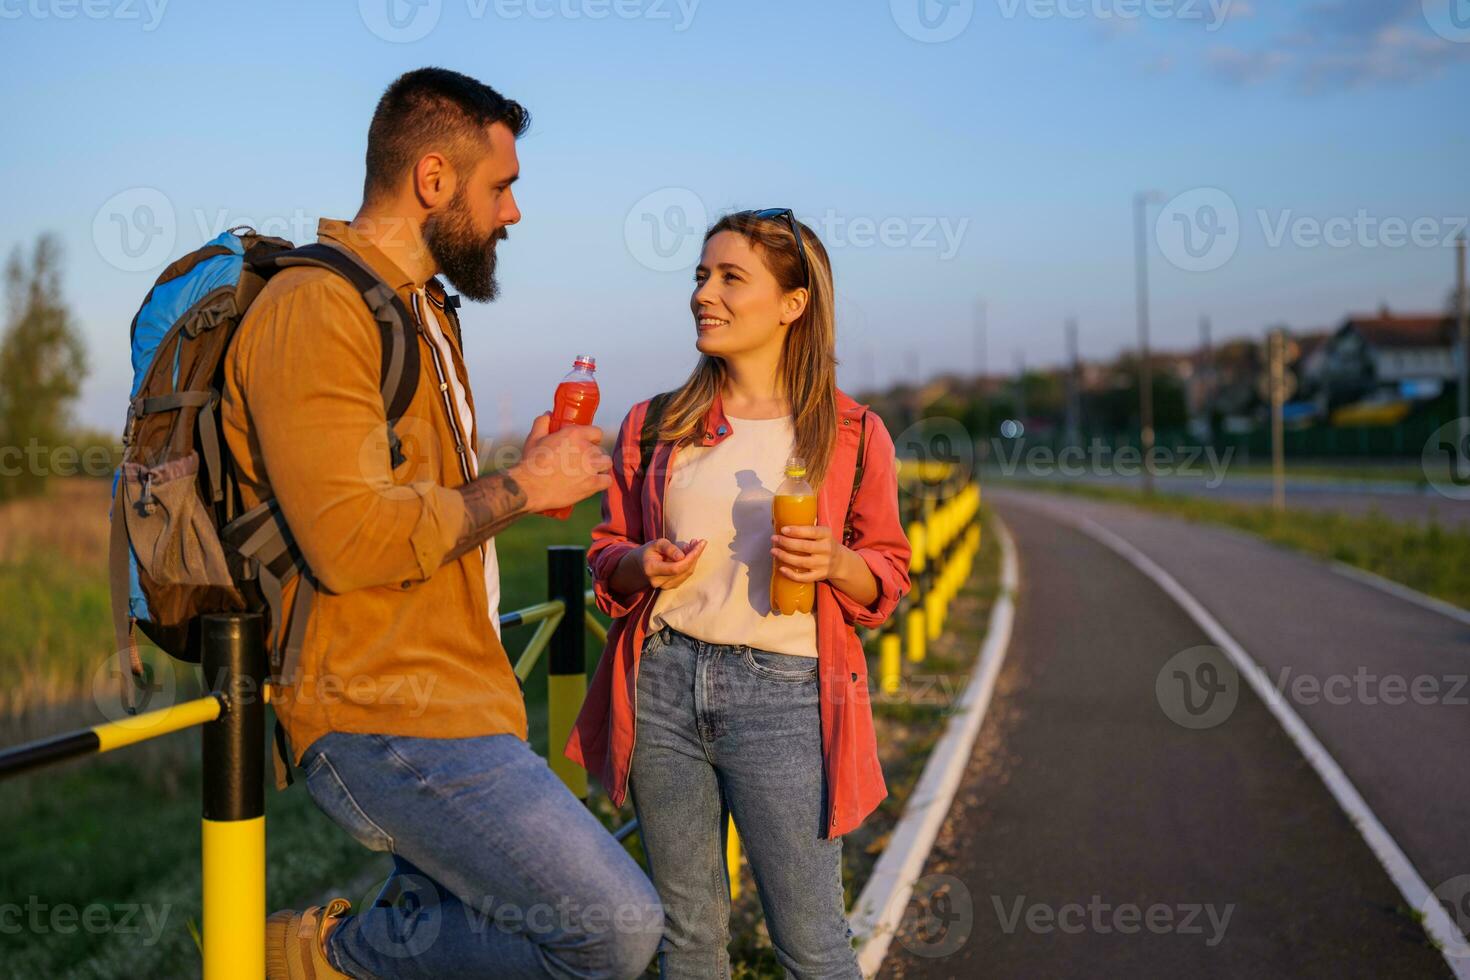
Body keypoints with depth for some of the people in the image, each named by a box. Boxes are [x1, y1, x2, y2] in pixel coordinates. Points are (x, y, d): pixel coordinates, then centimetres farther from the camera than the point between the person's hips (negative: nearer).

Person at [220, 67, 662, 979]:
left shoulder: (421, 310, 19)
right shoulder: (316, 307, -14)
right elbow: (352, 539, -24)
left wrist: (527, 476, 11)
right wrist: (520, 488, -12)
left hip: (452, 699, 10)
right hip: (386, 720, -10)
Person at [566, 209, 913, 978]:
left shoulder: (852, 435, 2)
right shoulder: (652, 425, 9)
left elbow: (889, 575, 7)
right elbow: (606, 555, 15)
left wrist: (835, 562, -14)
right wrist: (640, 565, -7)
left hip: (782, 692, -3)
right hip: (663, 684, 3)